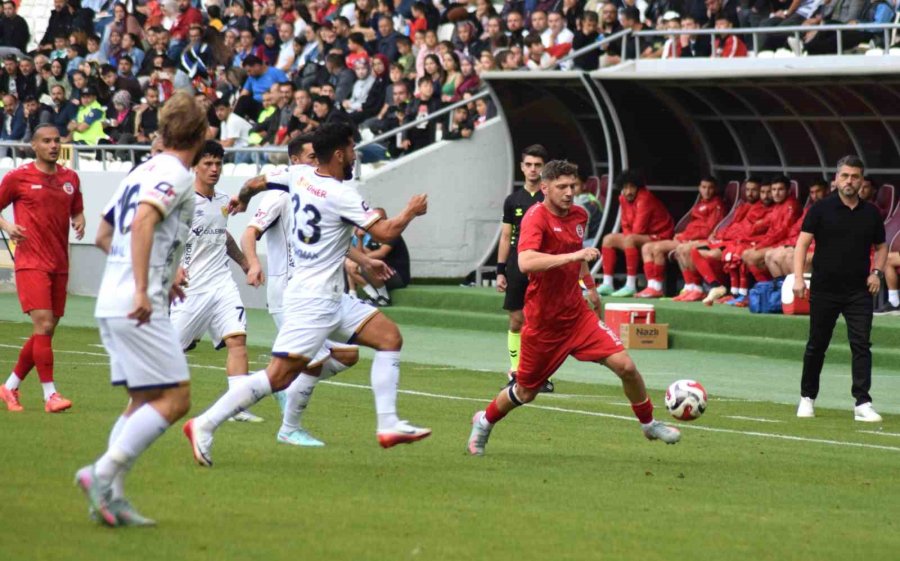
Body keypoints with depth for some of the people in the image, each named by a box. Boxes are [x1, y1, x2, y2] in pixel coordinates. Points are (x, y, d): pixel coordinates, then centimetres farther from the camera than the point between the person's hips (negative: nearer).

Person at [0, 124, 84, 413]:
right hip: (31, 262, -6)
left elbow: (77, 211, 24)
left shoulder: (70, 178, 12)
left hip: (59, 265, 6)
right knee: (43, 325, -16)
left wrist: (79, 223, 1)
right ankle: (50, 395, -15)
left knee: (46, 331, 8)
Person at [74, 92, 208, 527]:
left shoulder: (142, 172, 18)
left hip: (112, 304, 9)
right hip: (139, 307, -9)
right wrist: (142, 289, -30)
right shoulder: (175, 175, -8)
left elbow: (103, 236, 25)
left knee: (144, 401, 12)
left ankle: (111, 496, 4)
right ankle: (103, 473, -15)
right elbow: (143, 222, -24)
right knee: (175, 397, -7)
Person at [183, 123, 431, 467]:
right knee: (279, 375, -12)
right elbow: (385, 232, -16)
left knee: (389, 336, 7)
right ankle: (205, 425, -11)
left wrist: (242, 199, 43)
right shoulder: (341, 195, -17)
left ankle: (388, 425, 4)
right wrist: (412, 211, 3)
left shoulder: (300, 175, 6)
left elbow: (256, 183, 20)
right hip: (314, 299, -10)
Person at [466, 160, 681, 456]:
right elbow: (525, 262, -38)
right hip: (543, 321, -5)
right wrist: (572, 256, -41)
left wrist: (591, 287, 27)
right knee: (526, 392, 9)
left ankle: (648, 423, 14)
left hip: (577, 314, 5)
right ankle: (484, 422, 38)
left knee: (625, 365, -9)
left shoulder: (579, 215, 4)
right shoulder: (536, 217, -19)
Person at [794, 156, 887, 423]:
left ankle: (862, 403, -10)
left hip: (859, 292, 1)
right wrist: (798, 277, -17)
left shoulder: (871, 213, 6)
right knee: (817, 346, 9)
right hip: (824, 290, -1)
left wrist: (877, 272, 0)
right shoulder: (821, 209, -2)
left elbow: (881, 246, 18)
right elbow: (802, 242, -6)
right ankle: (807, 398, 24)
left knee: (861, 345, -8)